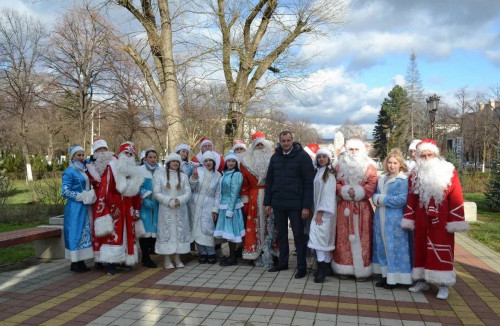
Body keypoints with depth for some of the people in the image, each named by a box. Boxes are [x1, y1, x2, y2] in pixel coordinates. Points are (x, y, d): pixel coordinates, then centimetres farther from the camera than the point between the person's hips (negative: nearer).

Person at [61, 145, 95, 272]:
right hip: (75, 208, -7)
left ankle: (81, 261, 16)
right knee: (76, 232, -2)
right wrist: (82, 196, -16)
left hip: (86, 207, 7)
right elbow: (65, 192, -13)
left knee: (85, 233, 8)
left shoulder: (84, 170, 14)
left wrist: (90, 196, 10)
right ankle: (74, 263, 6)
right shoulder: (69, 171, -8)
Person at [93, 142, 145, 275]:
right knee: (113, 235, -7)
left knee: (128, 234, 9)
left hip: (128, 208, 6)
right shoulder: (111, 168, -6)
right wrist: (112, 206, -16)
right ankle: (111, 264, -2)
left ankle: (127, 260, 19)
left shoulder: (135, 171, 12)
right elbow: (105, 189, -12)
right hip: (114, 208, -6)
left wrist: (136, 210, 11)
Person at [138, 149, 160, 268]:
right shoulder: (140, 170, 2)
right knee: (145, 228, -6)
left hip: (157, 204, 3)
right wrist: (145, 198, -15)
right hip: (144, 203, -3)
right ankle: (146, 258, 1)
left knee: (154, 228, 1)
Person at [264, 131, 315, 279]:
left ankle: (302, 267, 15)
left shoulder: (303, 156, -6)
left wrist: (306, 206, -14)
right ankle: (283, 263, 28)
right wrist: (267, 203, 7)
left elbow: (309, 182, -10)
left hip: (295, 205, -5)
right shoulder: (275, 157, 9)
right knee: (281, 234, 14)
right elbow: (269, 181, 12)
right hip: (278, 204, 5)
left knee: (299, 235, 4)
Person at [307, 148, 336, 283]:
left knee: (320, 235, -14)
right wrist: (316, 211, 10)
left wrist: (321, 212, -17)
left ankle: (322, 268, -11)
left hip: (325, 210, -7)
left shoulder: (329, 173, -7)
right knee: (324, 238, 8)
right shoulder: (318, 172, 15)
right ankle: (326, 266, 14)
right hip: (319, 208, 7)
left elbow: (328, 192, -14)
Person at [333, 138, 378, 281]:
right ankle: (345, 268, 13)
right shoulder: (340, 165, 11)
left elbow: (372, 185, -5)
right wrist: (346, 191, -12)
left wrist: (357, 192, -14)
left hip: (362, 207, -2)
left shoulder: (369, 166, 4)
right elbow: (336, 184, 4)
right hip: (344, 206, 2)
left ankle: (361, 270, 7)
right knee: (344, 237, 4)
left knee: (361, 238, 0)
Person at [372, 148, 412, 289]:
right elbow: (375, 195, 15)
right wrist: (376, 199, -8)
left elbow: (402, 200, -19)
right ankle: (386, 275, 22)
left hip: (395, 220, -7)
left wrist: (382, 199, -13)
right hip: (381, 218, 7)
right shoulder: (382, 178, 14)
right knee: (382, 245, 11)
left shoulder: (403, 180, -9)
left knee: (394, 247, -1)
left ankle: (395, 278, 9)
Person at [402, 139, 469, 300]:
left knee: (442, 250, 0)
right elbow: (411, 199, 6)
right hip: (421, 220, 3)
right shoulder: (415, 174, 4)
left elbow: (456, 198, -6)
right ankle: (422, 280, 21)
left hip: (442, 220, -3)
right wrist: (409, 219, 3)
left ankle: (444, 285, 9)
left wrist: (455, 222, -11)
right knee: (421, 248, 9)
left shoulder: (449, 172, -4)